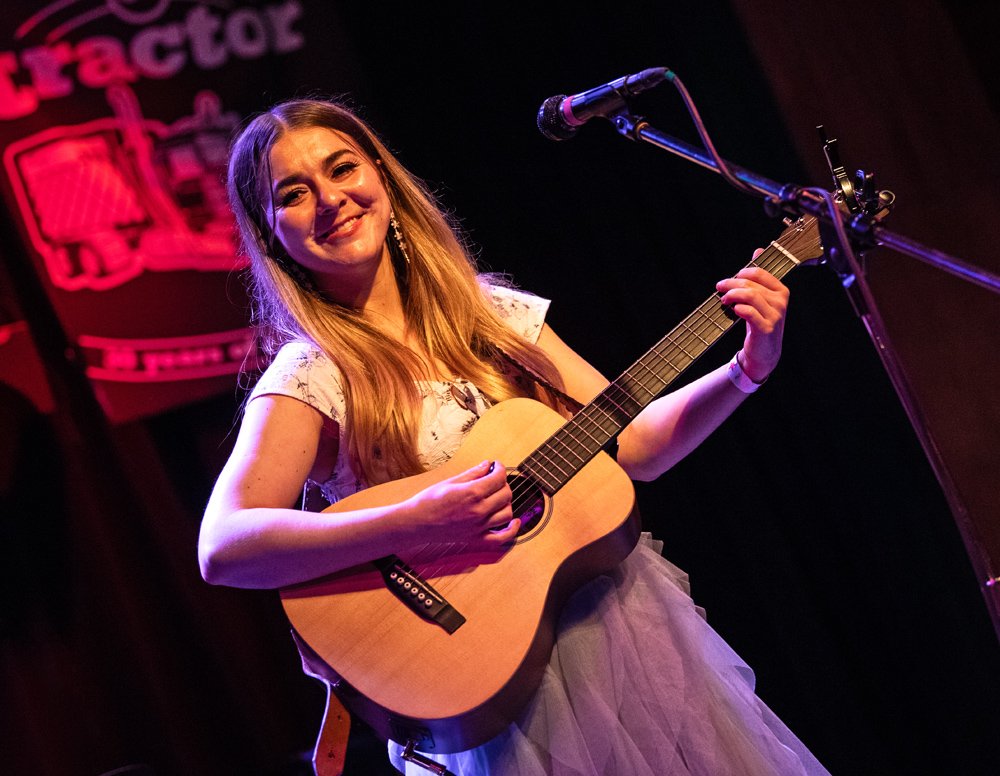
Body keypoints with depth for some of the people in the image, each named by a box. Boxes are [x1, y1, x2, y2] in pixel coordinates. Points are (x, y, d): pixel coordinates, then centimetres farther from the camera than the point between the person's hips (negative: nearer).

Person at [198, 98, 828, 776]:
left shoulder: (492, 314, 7)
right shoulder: (312, 377, -10)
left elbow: (634, 446, 7)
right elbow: (223, 548, -24)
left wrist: (747, 370, -6)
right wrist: (416, 523, -33)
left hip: (634, 616, 5)